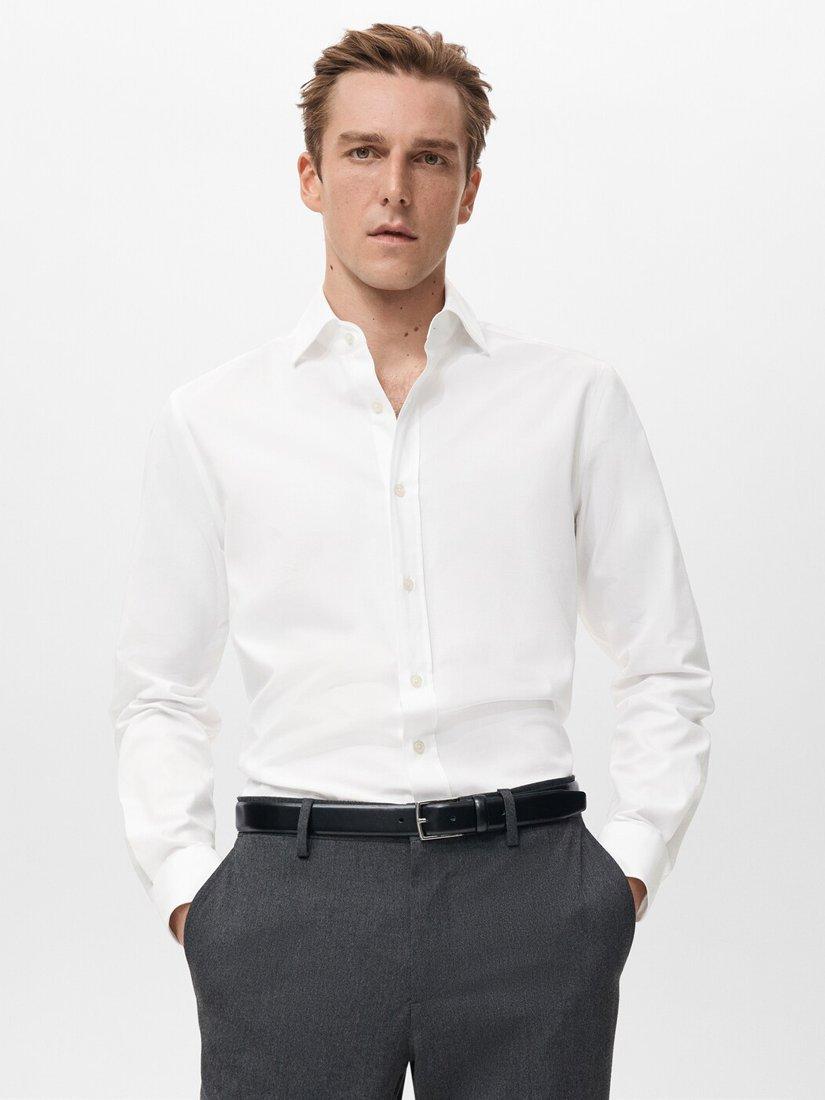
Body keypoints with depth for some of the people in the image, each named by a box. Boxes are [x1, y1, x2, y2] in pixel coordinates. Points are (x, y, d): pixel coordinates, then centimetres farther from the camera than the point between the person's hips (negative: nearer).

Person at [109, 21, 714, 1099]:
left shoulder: (576, 397, 7)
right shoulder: (209, 420, 7)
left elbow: (667, 671, 10)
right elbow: (158, 694, 11)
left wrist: (628, 867, 1)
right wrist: (185, 888, 0)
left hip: (527, 889, 0)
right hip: (296, 894, 0)